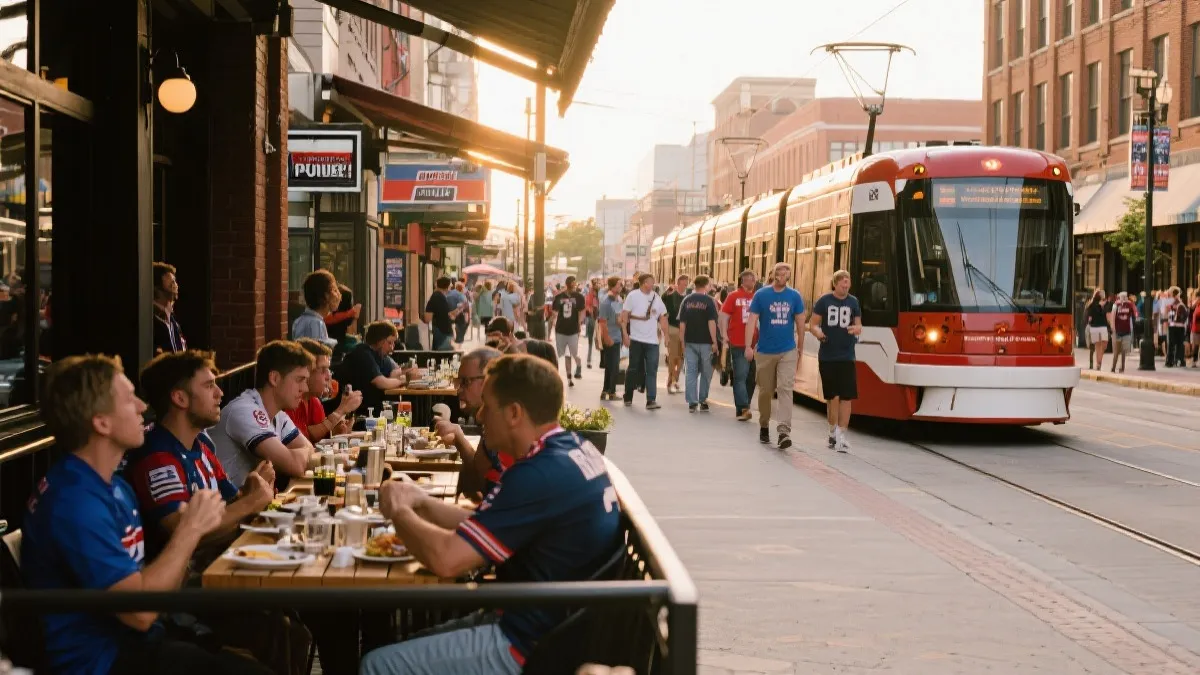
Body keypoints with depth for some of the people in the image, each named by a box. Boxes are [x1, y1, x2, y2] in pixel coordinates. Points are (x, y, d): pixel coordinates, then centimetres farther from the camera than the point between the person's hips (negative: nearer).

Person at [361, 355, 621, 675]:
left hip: (532, 647, -10)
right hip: (549, 626, 10)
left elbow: (446, 558, -24)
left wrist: (399, 511, -6)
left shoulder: (542, 474, -26)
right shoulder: (573, 448, 5)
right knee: (405, 648, 19)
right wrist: (421, 503, 3)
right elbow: (487, 529, 15)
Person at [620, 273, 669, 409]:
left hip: (652, 340, 3)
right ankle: (628, 397, 21)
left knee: (652, 371, -4)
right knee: (634, 369, 7)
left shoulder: (656, 298, 9)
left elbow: (662, 317, 14)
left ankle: (651, 400, -7)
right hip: (636, 339, -3)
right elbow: (624, 315, -6)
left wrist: (666, 335, 9)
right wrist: (625, 334, -12)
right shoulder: (633, 296, -4)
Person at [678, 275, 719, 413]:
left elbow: (682, 323, 4)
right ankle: (702, 401, 13)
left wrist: (682, 341, 10)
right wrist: (714, 342, -9)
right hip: (705, 342, -3)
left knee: (691, 372, 4)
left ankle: (692, 402, -1)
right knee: (706, 372, 10)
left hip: (690, 341, 3)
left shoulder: (686, 300, 4)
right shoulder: (709, 300, -7)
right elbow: (711, 322, -13)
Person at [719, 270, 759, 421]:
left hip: (755, 344, 4)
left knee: (751, 378, 9)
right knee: (740, 377, -8)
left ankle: (742, 409, 19)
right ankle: (743, 408, -12)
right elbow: (724, 316, -1)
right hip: (738, 344, -4)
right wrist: (725, 337, -10)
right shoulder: (733, 297, 0)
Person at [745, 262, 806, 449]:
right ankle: (764, 426, 30)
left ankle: (784, 430, -19)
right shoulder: (761, 294, -3)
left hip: (788, 352, 0)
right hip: (765, 351, 0)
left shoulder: (795, 296, 1)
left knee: (785, 389, -12)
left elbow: (800, 323, 7)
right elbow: (752, 320, -6)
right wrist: (748, 346, -16)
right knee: (766, 391, 11)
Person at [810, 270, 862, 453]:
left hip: (846, 357, 2)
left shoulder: (853, 302, 6)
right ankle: (833, 432, 20)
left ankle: (841, 436, -4)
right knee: (832, 397, 4)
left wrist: (857, 329, -10)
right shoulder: (824, 301, -1)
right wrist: (818, 332, -20)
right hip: (827, 357, -1)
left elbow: (858, 324, 14)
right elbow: (813, 324, 2)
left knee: (846, 397, -6)